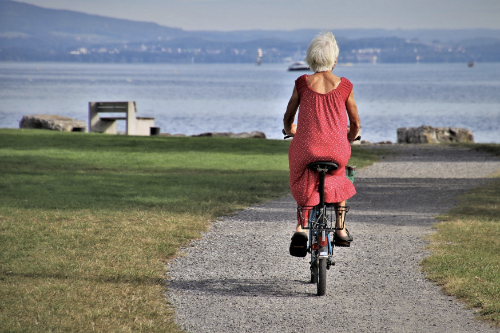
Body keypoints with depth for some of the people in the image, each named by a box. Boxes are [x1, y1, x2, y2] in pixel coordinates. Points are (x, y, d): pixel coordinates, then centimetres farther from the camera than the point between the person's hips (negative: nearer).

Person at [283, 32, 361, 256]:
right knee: (338, 178, 33)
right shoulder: (344, 86, 1)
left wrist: (290, 131, 36)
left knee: (304, 186, 26)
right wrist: (349, 140, 32)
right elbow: (356, 124, 10)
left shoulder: (302, 84, 1)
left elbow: (288, 120, 12)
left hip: (305, 150, 0)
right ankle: (341, 229, 28)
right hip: (337, 150, 0)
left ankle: (300, 228, 4)